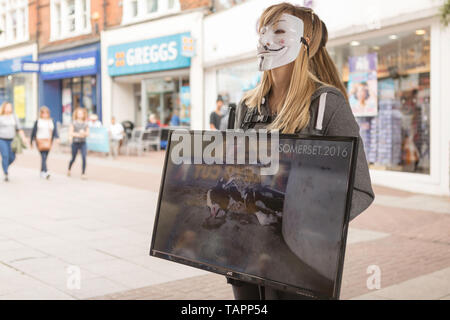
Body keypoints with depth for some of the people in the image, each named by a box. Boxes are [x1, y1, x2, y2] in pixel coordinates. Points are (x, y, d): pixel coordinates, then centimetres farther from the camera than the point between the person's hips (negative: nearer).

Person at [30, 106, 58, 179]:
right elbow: (34, 131, 7)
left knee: (45, 157, 9)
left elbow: (55, 130, 3)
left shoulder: (52, 122, 8)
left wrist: (56, 138, -15)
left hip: (48, 141, 4)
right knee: (43, 157, -15)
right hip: (40, 140, -3)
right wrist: (31, 141, 11)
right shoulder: (37, 121, 1)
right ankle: (45, 172, -24)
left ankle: (42, 172, 23)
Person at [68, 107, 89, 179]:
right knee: (73, 158, 10)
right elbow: (70, 132, -5)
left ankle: (83, 173, -7)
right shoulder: (74, 123, -1)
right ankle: (69, 169, 38)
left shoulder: (86, 124, 5)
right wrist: (78, 134, -18)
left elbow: (87, 133, 5)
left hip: (83, 143, 1)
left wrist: (84, 133, -16)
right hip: (75, 143, -1)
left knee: (84, 158, -14)